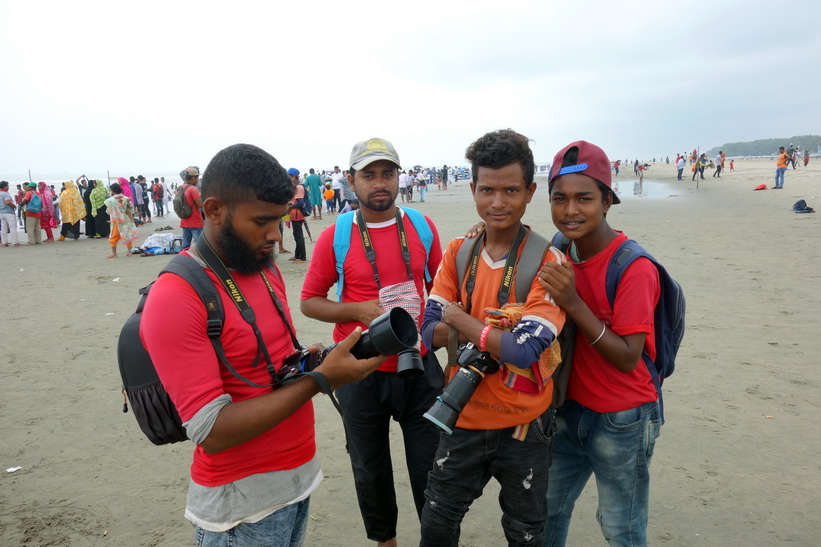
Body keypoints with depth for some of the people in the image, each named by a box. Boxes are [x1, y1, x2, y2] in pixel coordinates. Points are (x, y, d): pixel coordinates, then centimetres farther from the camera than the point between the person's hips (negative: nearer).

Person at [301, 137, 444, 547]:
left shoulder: (422, 226, -1)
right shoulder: (335, 236, -8)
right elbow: (309, 302, -3)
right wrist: (359, 310, -17)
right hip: (362, 374, -1)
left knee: (430, 468, 12)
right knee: (370, 470, 19)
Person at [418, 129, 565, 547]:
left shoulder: (548, 261, -17)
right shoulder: (458, 253, -4)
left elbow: (526, 350, -26)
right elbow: (430, 333, -6)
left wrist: (457, 317, -18)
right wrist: (494, 332, -22)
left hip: (523, 426, -3)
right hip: (465, 417, 4)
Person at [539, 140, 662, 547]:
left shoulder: (634, 270, -23)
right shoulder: (562, 253, -3)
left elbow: (628, 359, -24)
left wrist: (573, 303, -33)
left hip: (622, 420, -6)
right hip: (570, 407, 6)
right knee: (547, 511, 21)